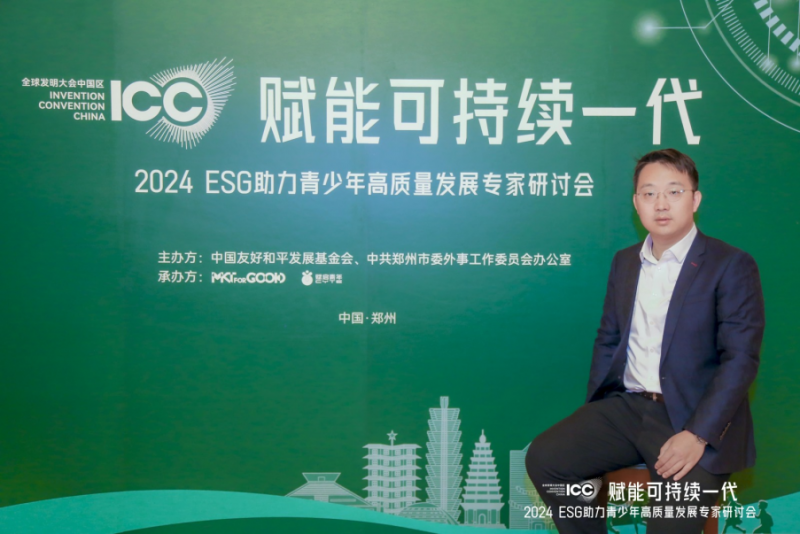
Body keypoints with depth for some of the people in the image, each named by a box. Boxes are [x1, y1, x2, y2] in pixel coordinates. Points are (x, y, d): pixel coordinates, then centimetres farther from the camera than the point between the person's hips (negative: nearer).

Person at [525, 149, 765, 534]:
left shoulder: (732, 266, -5)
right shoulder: (624, 261, 14)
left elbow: (741, 358, -12)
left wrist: (697, 435, -21)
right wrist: (592, 419, 4)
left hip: (697, 417, -5)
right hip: (626, 407, 6)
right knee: (543, 457, -11)